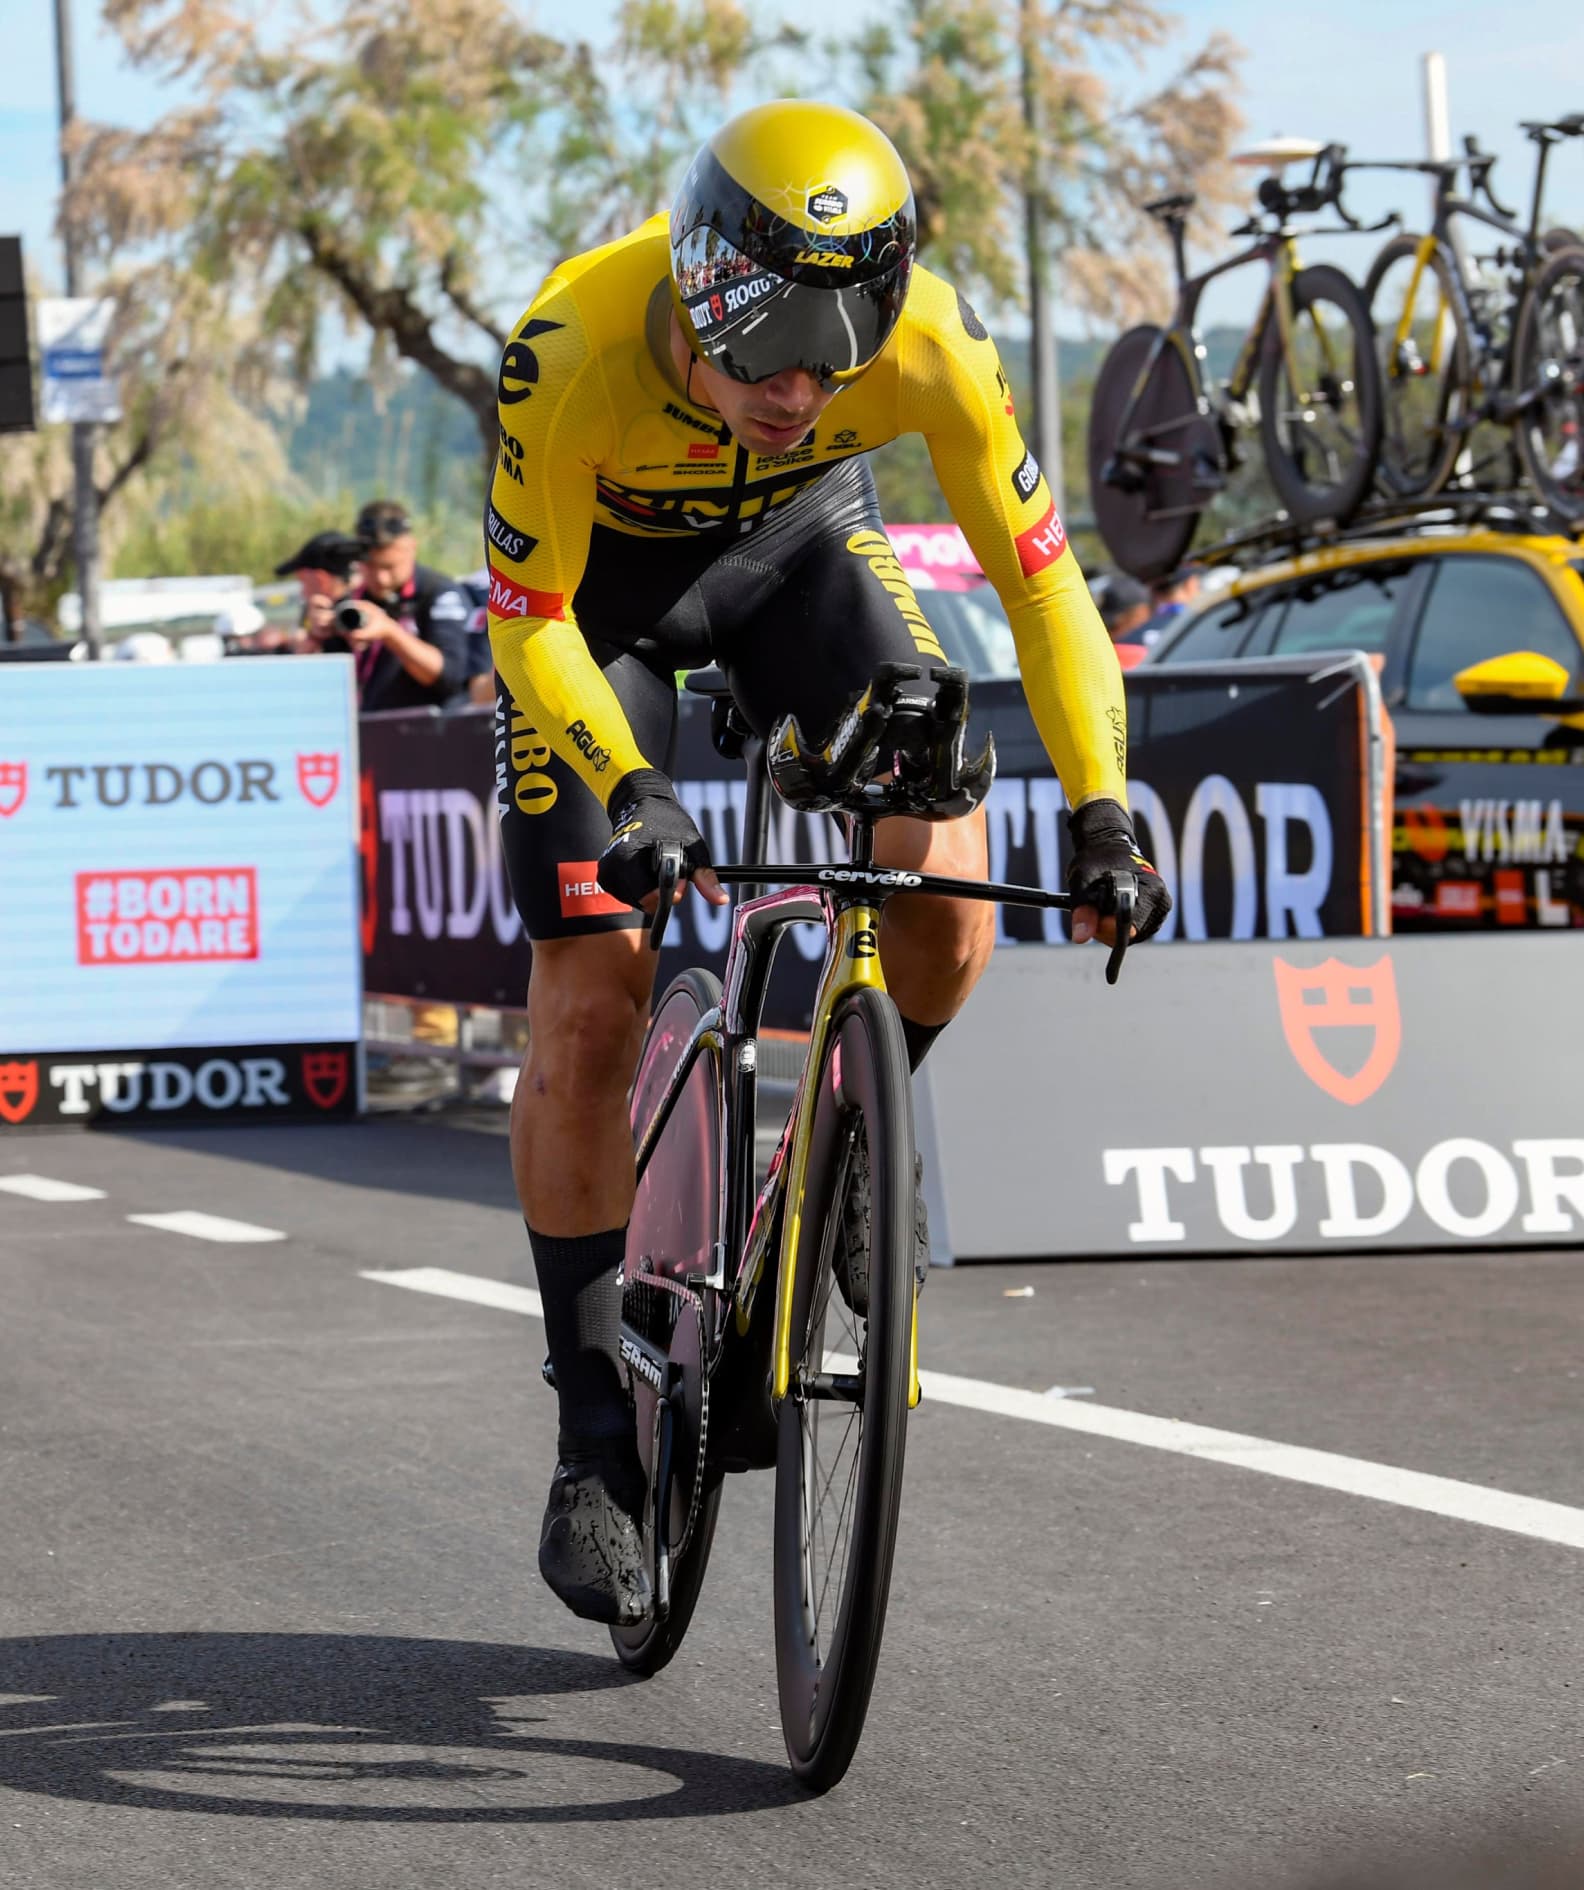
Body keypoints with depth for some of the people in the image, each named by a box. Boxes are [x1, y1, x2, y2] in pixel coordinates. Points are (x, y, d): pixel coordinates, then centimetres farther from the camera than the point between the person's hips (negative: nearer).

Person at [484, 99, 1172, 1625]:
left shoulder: (930, 343, -32)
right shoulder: (573, 353, -38)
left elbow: (1037, 573, -21)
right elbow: (530, 620, -26)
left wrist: (1100, 814, -29)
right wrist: (632, 794, -41)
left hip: (796, 543, 2)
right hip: (593, 582, -2)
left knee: (946, 913, -19)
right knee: (587, 1011, -9)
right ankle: (595, 1438, 2)